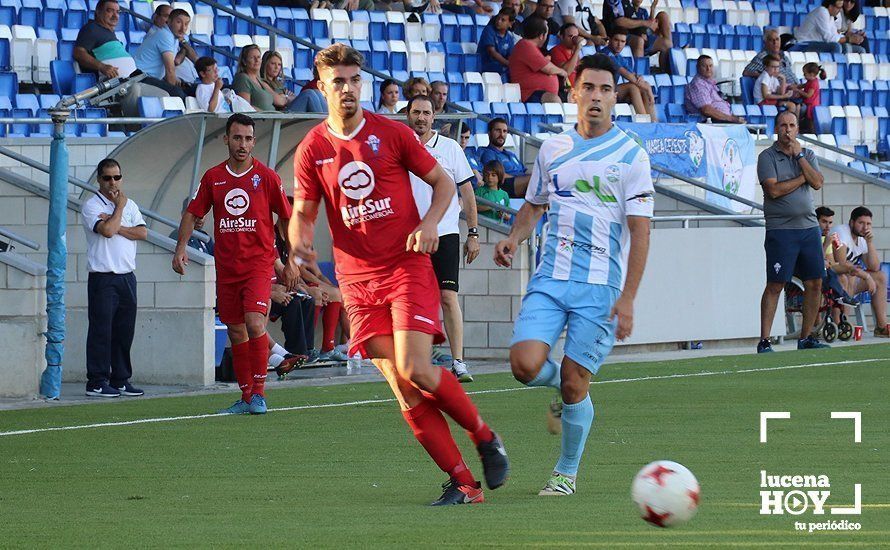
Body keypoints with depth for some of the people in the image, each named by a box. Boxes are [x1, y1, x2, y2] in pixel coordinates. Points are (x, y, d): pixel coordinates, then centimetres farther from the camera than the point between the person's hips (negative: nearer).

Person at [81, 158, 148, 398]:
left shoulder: (130, 205, 16)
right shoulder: (91, 206, -3)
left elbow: (142, 233, 1)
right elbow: (107, 230, -19)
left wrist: (116, 226, -10)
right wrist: (119, 207, -5)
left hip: (127, 277, 6)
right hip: (102, 277, -6)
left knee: (125, 331, 8)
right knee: (101, 330, -7)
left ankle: (121, 380, 15)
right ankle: (97, 382, -5)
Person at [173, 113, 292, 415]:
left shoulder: (267, 177, -2)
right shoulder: (213, 177, 6)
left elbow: (286, 218, 4)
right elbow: (192, 212, 12)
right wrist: (181, 248, -1)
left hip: (259, 262, -4)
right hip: (226, 265, 4)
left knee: (254, 322, -20)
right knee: (236, 332, 7)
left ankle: (259, 392, -11)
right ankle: (246, 397, 16)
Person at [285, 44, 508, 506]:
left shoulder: (391, 134, 1)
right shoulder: (311, 149, 5)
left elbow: (442, 182, 9)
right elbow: (303, 214, 10)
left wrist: (430, 223, -10)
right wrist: (298, 247, -13)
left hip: (408, 268, -2)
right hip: (357, 279, 2)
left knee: (416, 371, -18)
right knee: (403, 390, -6)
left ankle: (485, 437, 7)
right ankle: (462, 483, -2)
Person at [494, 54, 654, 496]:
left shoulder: (631, 156, -2)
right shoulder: (553, 149, 11)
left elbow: (639, 231, -5)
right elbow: (533, 206, 25)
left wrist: (627, 298, -12)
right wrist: (514, 239, 2)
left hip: (601, 286, -3)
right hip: (550, 278, 3)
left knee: (574, 384, -4)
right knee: (525, 364, -15)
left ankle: (567, 472, 17)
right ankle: (567, 392, 20)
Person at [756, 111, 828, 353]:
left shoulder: (808, 155, 14)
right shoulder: (767, 157, 0)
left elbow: (817, 183, -2)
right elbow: (773, 190, -13)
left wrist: (799, 155, -5)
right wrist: (802, 178, -5)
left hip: (809, 227, 5)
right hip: (781, 229, -5)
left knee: (815, 283, 3)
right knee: (775, 285, -8)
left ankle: (806, 337, 12)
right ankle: (764, 341, -7)